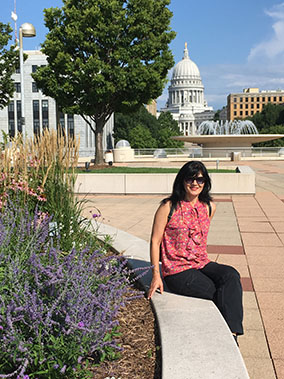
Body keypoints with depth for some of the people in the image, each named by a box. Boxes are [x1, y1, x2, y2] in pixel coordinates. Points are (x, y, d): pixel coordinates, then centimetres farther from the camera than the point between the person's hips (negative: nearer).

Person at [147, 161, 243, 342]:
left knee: (231, 275, -26)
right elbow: (155, 241, -4)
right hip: (177, 272, -5)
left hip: (202, 265, 5)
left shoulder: (209, 207, 9)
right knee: (225, 293, -22)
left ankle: (231, 334, -25)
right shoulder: (169, 207, -7)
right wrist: (156, 276, -7)